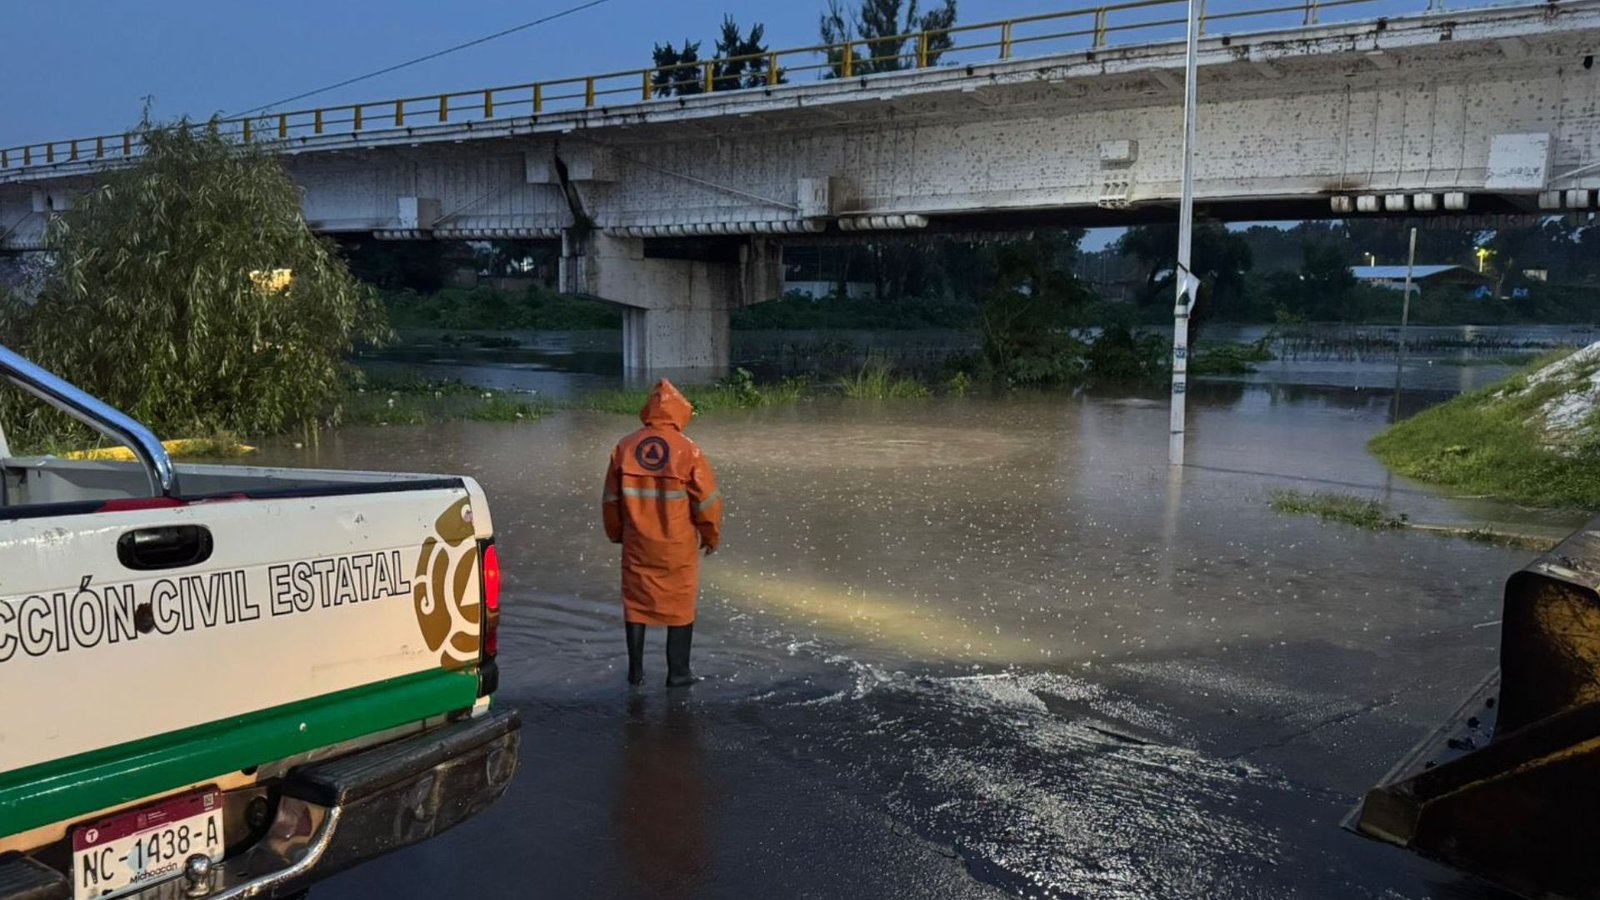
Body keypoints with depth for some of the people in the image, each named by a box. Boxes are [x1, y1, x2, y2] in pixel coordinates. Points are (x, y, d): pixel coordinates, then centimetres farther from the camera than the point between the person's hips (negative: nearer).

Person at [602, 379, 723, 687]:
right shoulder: (687, 450, -12)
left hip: (637, 544, 3)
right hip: (678, 546, -3)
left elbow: (611, 497, 6)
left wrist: (617, 533, 20)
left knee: (636, 603, 14)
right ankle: (678, 672, 14)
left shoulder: (625, 447, -3)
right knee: (680, 606, 10)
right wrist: (711, 535, 7)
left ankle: (636, 671, 21)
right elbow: (707, 498, -8)